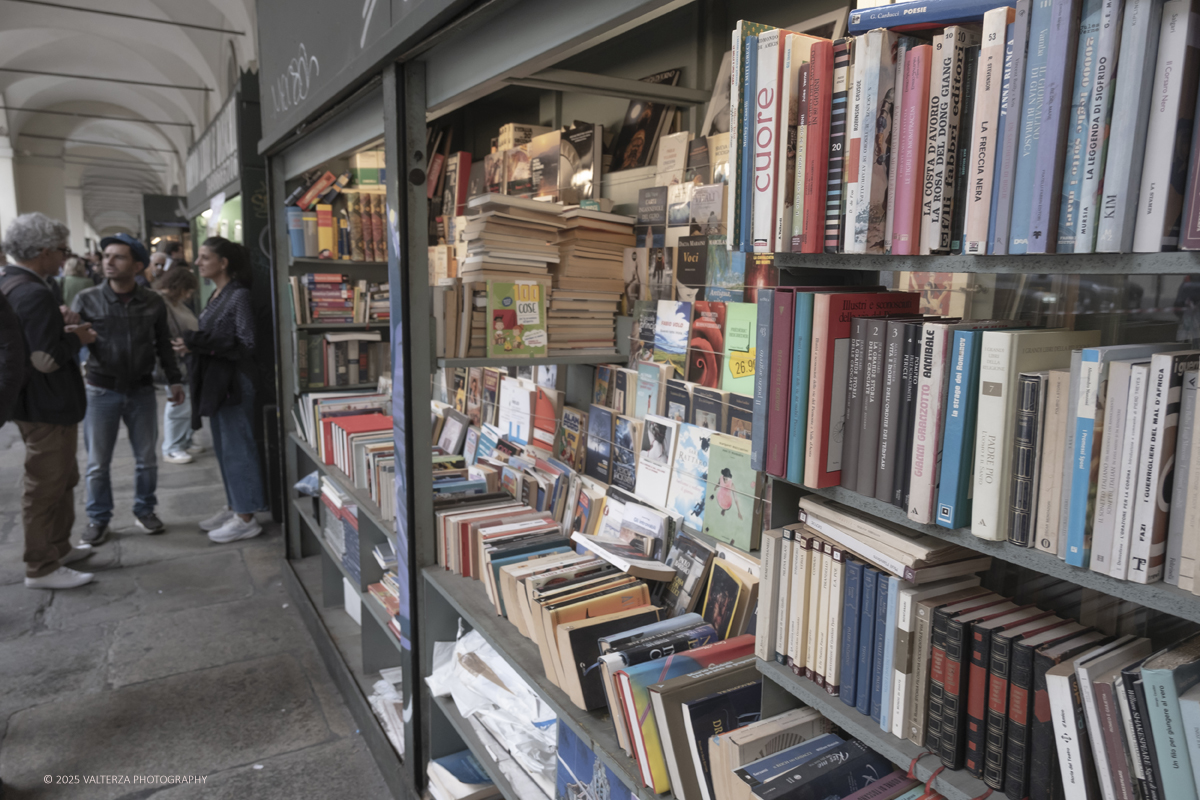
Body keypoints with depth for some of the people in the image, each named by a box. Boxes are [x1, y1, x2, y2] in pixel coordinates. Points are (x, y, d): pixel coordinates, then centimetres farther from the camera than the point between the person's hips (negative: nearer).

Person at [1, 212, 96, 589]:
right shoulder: (35, 294, -24)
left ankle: (58, 546, 36)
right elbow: (47, 358, -28)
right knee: (46, 486, 1)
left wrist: (58, 321, 3)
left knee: (63, 478, 23)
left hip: (34, 399, 10)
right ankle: (42, 568, 13)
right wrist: (76, 337, -12)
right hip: (48, 405, -10)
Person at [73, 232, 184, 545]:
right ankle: (98, 519, 21)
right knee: (97, 462, 6)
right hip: (102, 391, -1)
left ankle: (145, 511, 27)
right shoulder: (87, 300, -4)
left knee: (146, 458, 11)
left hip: (142, 390, 1)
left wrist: (174, 379, 6)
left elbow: (163, 344, 9)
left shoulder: (153, 303, 1)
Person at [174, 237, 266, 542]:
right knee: (223, 447, 15)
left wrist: (198, 343, -20)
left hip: (234, 382, -9)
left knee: (237, 447, -3)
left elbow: (246, 345, -19)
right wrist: (190, 345, 2)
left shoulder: (239, 296, -14)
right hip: (214, 380, 9)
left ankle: (246, 518, 6)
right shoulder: (217, 296, 12)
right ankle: (234, 507, 27)